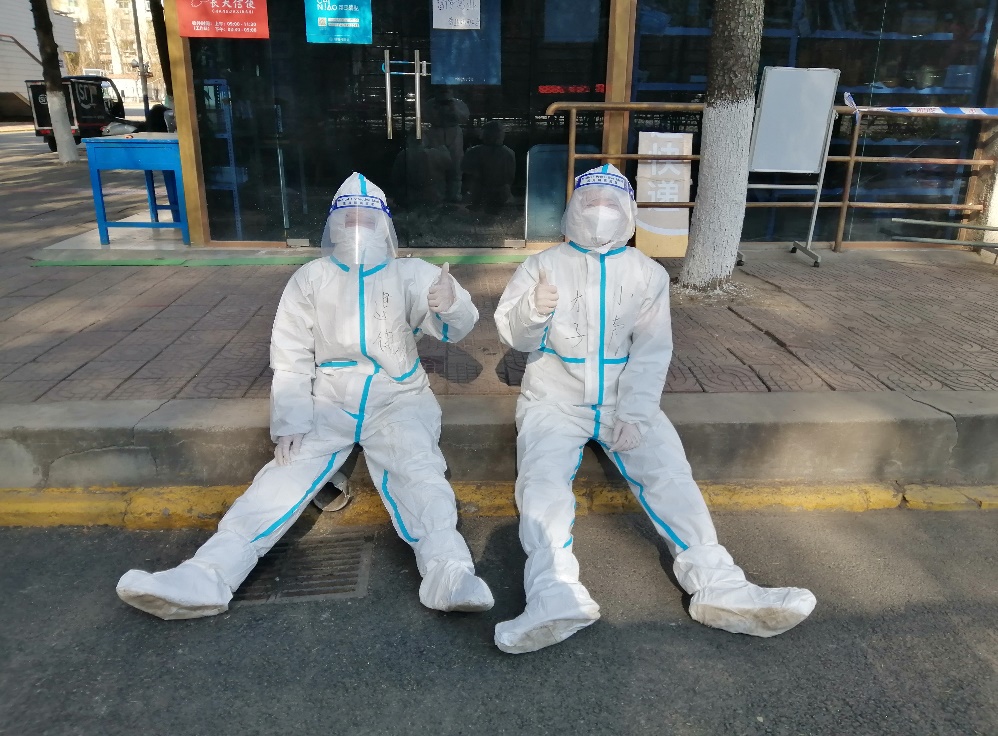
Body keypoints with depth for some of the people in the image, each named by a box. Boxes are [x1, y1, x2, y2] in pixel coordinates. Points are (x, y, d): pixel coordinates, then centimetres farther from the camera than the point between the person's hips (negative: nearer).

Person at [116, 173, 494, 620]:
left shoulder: (410, 275, 1)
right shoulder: (311, 279, 5)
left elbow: (455, 329, -11)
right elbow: (291, 360, 4)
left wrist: (451, 306, -36)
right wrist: (291, 424, -9)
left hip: (396, 401, -1)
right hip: (329, 403, 2)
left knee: (416, 471, -27)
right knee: (288, 472, -19)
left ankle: (448, 574, -45)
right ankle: (208, 575, -30)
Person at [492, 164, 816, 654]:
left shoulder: (647, 274, 9)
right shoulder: (543, 266, 7)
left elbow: (652, 349, 0)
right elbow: (514, 335, 0)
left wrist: (635, 411, -15)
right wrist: (532, 311, -24)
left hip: (624, 399, 1)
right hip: (555, 397, -1)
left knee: (668, 471, -20)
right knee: (542, 476, -25)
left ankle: (718, 586, -25)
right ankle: (554, 598, -39)